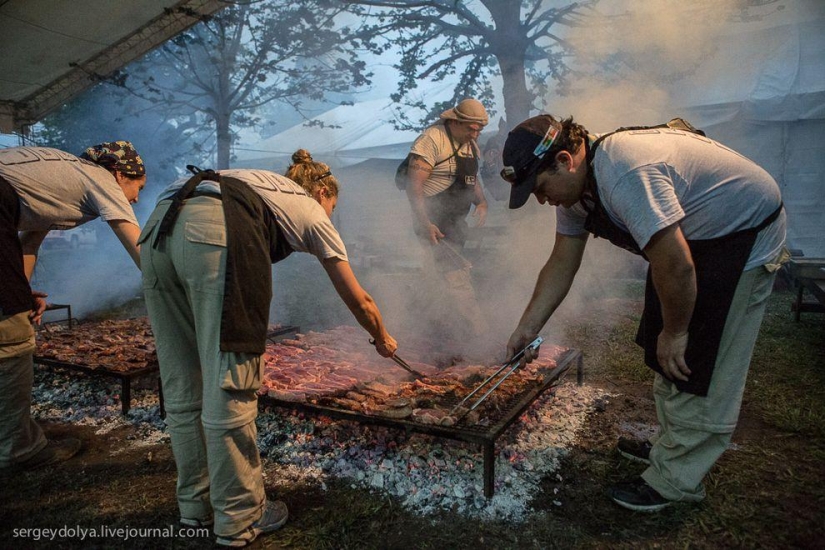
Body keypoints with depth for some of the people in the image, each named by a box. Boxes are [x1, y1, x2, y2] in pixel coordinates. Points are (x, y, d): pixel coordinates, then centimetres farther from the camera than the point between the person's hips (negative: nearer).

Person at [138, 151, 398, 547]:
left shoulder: (263, 185, 38)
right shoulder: (311, 210, 25)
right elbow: (358, 301, 28)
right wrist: (382, 339, 47)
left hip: (158, 229, 7)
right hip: (217, 235, -7)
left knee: (182, 387, 15)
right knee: (230, 391, 2)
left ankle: (196, 505, 31)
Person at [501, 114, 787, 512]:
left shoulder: (624, 174, -35)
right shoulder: (573, 185, -3)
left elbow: (675, 265, -34)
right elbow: (561, 264, 1)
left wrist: (675, 332, -19)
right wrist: (526, 329, -1)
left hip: (745, 231, -9)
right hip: (694, 237, 9)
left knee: (698, 365, -7)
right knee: (663, 356, 15)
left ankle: (675, 481, 6)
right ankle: (671, 444, 31)